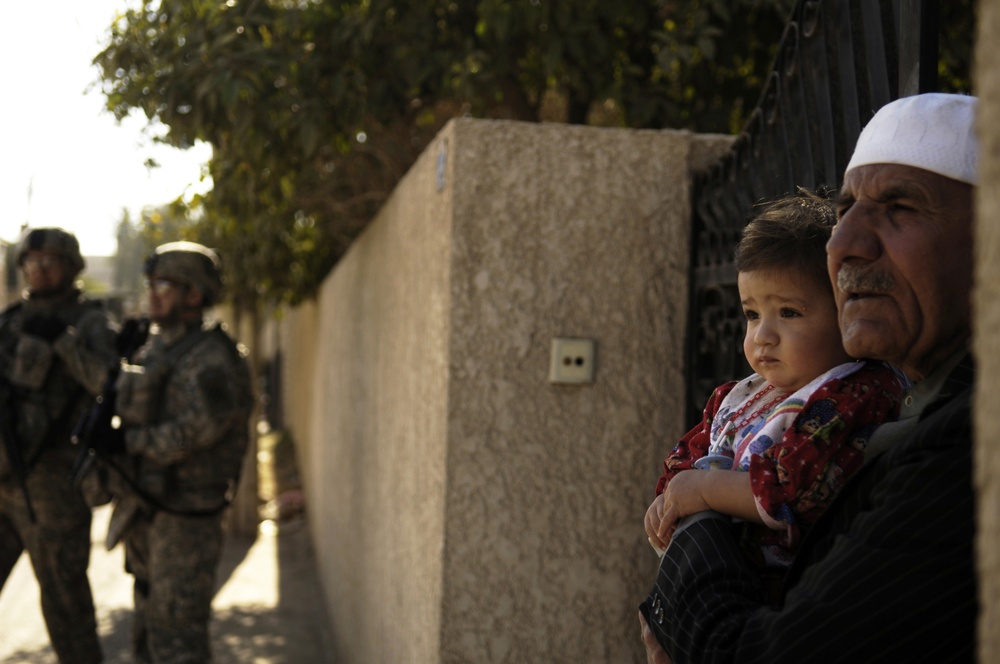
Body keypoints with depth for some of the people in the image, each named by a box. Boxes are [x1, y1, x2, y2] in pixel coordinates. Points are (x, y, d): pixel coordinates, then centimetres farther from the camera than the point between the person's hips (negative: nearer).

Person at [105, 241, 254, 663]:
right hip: (145, 511, 9)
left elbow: (192, 434, -25)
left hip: (184, 516, -9)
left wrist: (127, 442, -14)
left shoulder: (213, 361, -17)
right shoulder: (155, 348, 11)